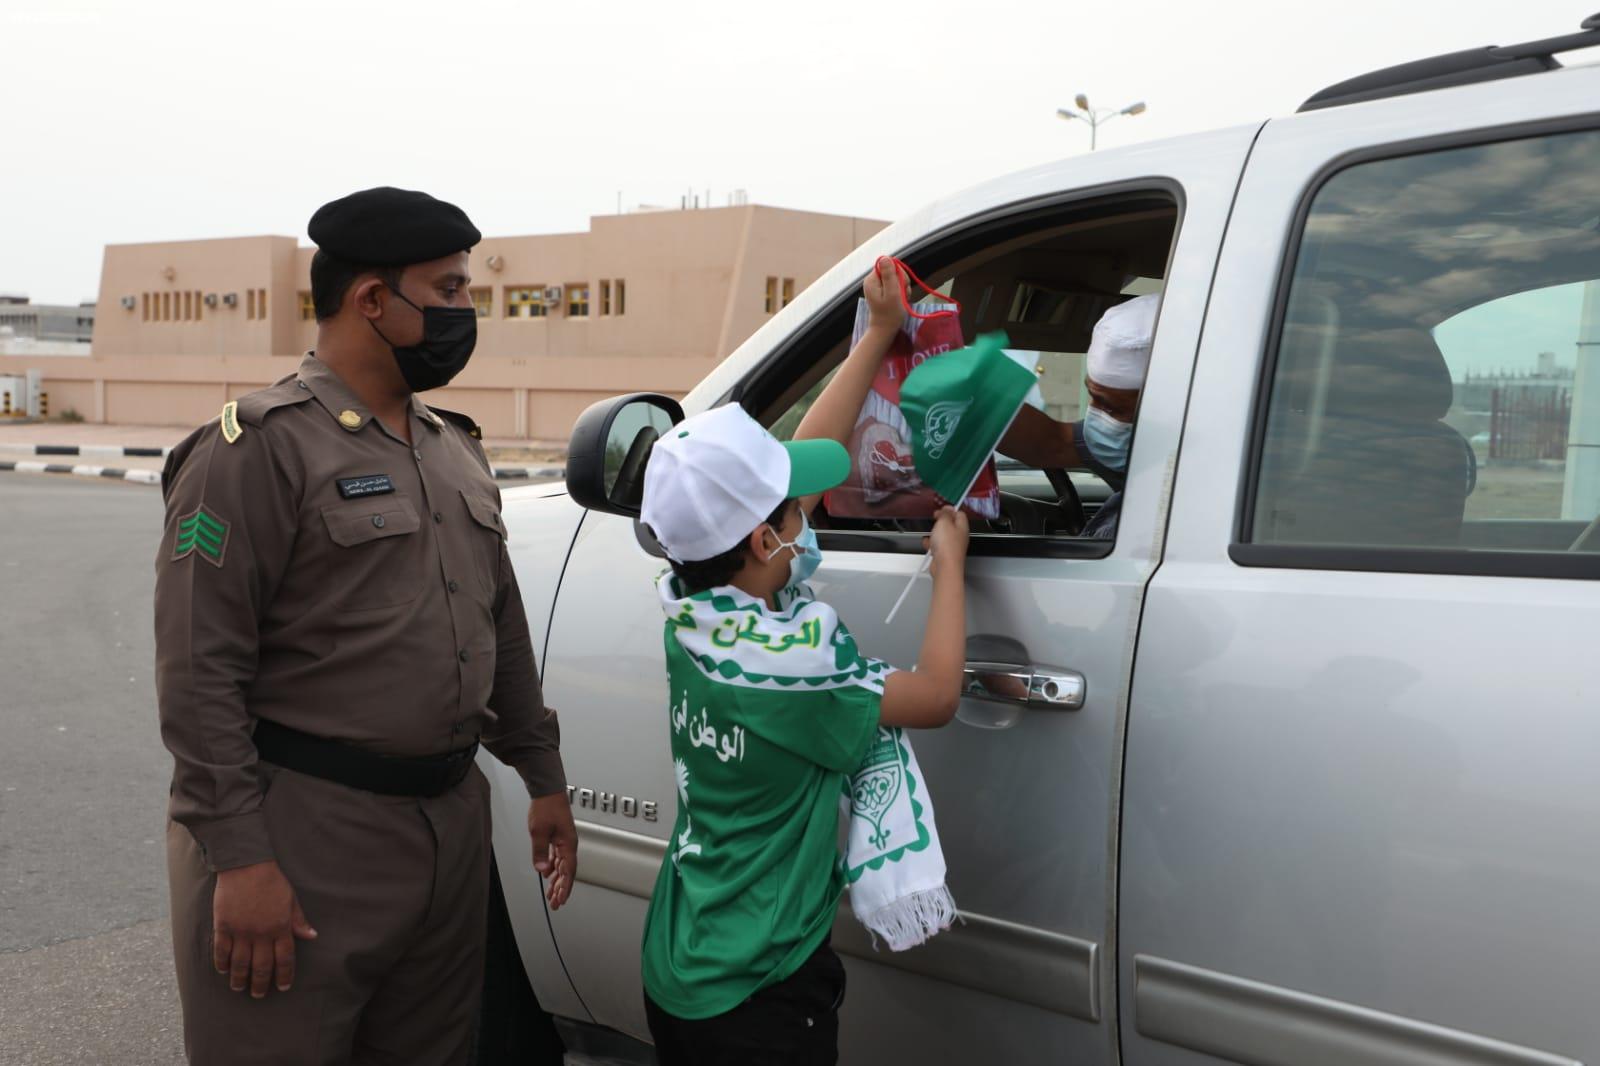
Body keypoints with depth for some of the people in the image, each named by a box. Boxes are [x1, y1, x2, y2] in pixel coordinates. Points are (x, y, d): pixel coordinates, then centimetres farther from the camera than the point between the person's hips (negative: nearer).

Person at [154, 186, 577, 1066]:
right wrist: (240, 857, -19)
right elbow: (198, 672, -16)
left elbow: (503, 632, 20)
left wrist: (543, 777, 18)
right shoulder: (262, 446, -11)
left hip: (452, 824, 8)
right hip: (305, 835, -7)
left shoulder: (455, 450, 13)